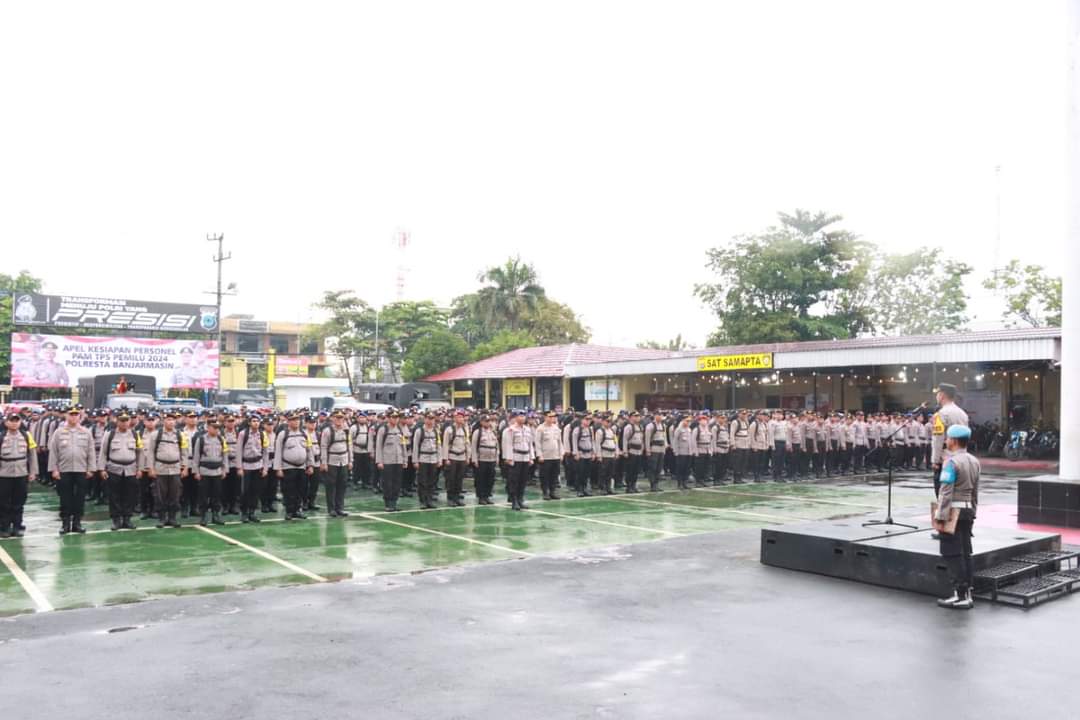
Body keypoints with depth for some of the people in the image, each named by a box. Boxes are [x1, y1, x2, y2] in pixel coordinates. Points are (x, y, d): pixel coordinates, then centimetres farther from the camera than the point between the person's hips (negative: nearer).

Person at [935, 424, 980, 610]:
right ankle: (967, 593, 16)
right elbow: (975, 491, 15)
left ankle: (960, 595, -2)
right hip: (968, 510, 8)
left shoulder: (951, 462, -16)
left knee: (953, 554, -3)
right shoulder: (974, 461, 10)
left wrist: (940, 518, -17)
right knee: (965, 553, 12)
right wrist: (972, 512, 22)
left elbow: (946, 493, -19)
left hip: (953, 511, -8)